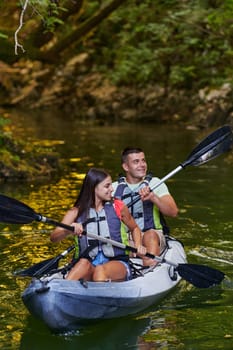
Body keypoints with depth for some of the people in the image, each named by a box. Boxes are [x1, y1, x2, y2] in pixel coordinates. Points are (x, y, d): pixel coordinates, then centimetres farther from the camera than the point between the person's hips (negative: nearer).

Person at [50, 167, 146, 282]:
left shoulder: (118, 207, 7)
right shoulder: (76, 212, 5)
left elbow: (134, 228, 24)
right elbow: (53, 237, -7)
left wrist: (138, 245, 3)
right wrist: (68, 230, -29)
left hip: (117, 264, 0)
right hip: (89, 264, 0)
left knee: (100, 270, -34)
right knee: (84, 263, -35)